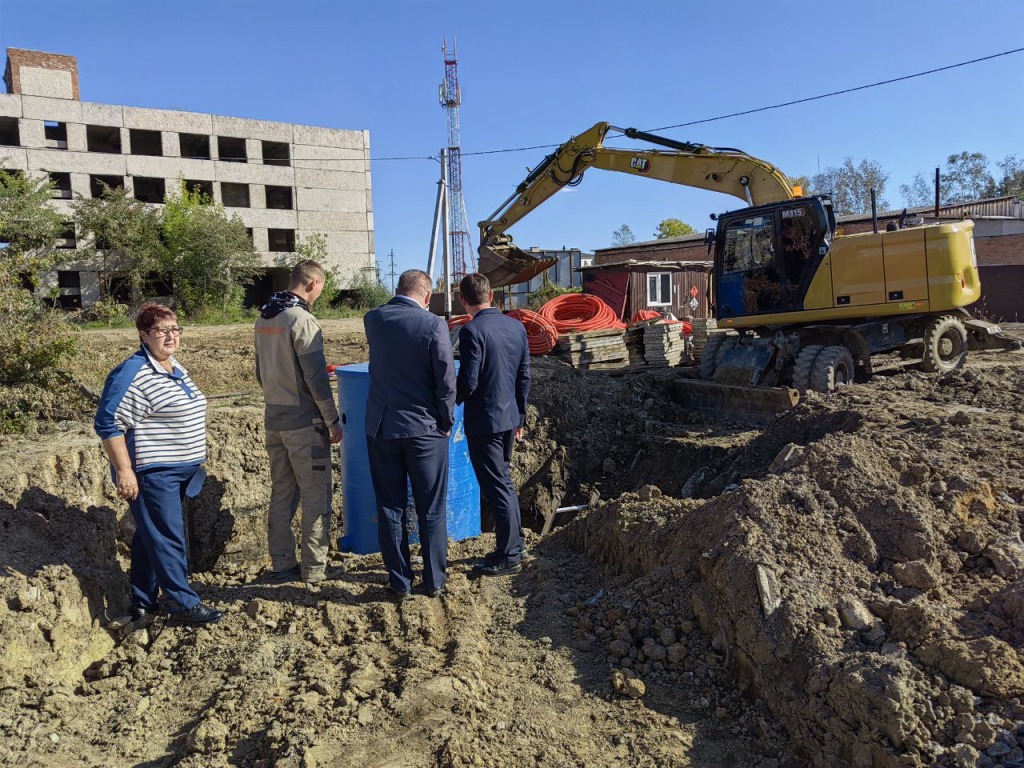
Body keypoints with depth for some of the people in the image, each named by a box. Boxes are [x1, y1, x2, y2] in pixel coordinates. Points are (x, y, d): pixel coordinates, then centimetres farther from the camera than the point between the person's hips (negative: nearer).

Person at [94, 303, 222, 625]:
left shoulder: (176, 368, 12)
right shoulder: (133, 373, -16)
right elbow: (108, 423, -19)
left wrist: (192, 462, 24)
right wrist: (123, 471, -21)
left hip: (177, 471, 9)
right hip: (150, 474, -9)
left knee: (150, 537, 16)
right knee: (167, 538, -3)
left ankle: (143, 602, 27)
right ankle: (183, 603, 7)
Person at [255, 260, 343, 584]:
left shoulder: (264, 319, 9)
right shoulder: (303, 320, -17)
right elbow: (316, 379, -18)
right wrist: (333, 420, -10)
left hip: (273, 419, 8)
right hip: (304, 423, -8)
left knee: (281, 494, 15)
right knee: (316, 496, 2)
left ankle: (281, 565, 22)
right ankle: (314, 568, 9)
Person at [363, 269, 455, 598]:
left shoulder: (372, 319, 1)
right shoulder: (434, 326, -14)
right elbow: (446, 383, -11)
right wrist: (447, 422, 2)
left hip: (381, 428, 3)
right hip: (425, 429, -3)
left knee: (390, 508, 12)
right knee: (431, 511, 10)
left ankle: (399, 581, 19)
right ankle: (434, 581, 20)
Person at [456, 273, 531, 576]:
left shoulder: (472, 331, -17)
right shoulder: (516, 327, 5)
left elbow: (468, 382, -19)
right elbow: (524, 377, 9)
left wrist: (450, 401, 1)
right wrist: (520, 417, 17)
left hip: (483, 421, -7)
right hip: (509, 417, 7)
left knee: (497, 487, 2)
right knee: (504, 482, 20)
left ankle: (508, 557, 12)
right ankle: (514, 544, 31)